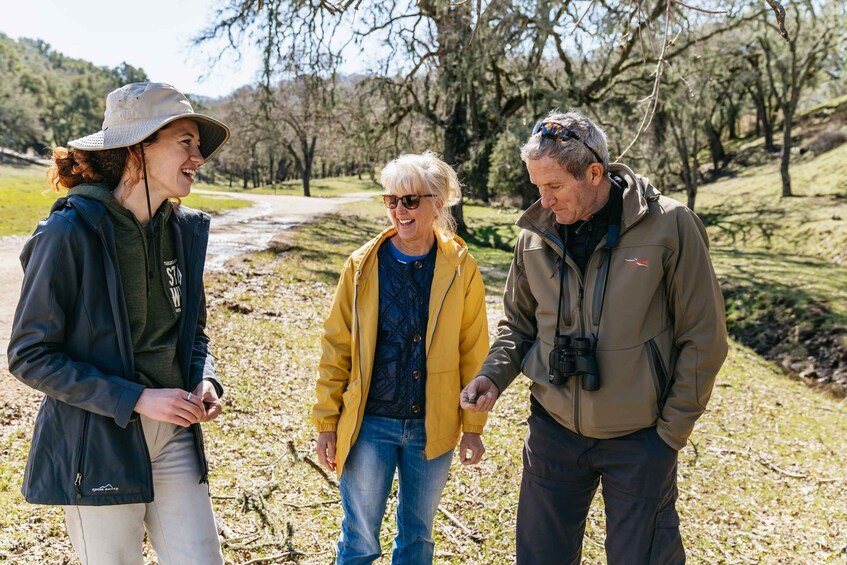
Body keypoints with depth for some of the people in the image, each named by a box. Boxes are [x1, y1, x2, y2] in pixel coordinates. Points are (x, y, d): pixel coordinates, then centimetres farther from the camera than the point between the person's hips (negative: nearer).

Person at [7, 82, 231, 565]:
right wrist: (136, 399, -19)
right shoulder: (72, 231, -16)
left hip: (174, 434, 5)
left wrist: (205, 380, -5)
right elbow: (30, 355, -14)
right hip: (98, 443, -5)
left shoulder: (185, 229, 2)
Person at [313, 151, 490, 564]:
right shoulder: (363, 265, -5)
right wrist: (327, 423, -2)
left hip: (432, 428, 1)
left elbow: (473, 354, 1)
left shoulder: (460, 268, -4)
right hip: (369, 425, -1)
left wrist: (472, 427, 1)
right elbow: (336, 348, -1)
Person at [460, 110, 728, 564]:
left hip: (639, 439, -3)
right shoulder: (535, 236, -2)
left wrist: (672, 430, -6)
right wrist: (493, 376, -8)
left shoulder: (670, 226, -13)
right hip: (553, 429, 4)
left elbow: (703, 338, -8)